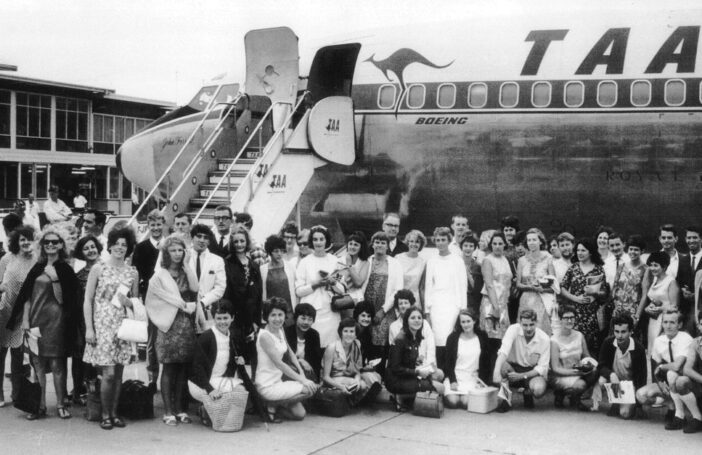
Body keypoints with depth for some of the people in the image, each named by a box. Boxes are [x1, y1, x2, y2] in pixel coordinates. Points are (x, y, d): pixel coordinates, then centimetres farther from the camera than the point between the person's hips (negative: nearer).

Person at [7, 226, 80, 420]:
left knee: (56, 364, -2)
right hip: (36, 319, 4)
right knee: (37, 364, 5)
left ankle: (60, 405, 9)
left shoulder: (65, 270, -1)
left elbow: (62, 299, -6)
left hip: (56, 321, -4)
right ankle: (40, 406, 12)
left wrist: (55, 280, -17)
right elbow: (27, 295, 9)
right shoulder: (37, 268, 10)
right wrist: (25, 320, 1)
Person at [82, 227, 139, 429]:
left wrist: (129, 302, -7)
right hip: (102, 324, -3)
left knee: (118, 373, 5)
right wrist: (89, 328, -8)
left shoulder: (132, 272, 8)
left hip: (123, 326, 3)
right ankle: (105, 415, 7)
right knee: (109, 373, -8)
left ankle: (114, 413, 16)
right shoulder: (98, 269, -1)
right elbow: (87, 300, -1)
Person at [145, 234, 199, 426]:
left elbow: (194, 288, -6)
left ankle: (179, 408, 11)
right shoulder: (160, 275, 1)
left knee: (182, 368, 5)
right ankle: (168, 411, 1)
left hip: (187, 324, 4)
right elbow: (169, 298, -5)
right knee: (169, 368, -2)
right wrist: (185, 305, -6)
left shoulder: (186, 272, 12)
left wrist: (187, 266, -5)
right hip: (170, 325, -4)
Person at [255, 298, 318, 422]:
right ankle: (273, 405, -4)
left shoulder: (280, 330, 6)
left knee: (300, 414, 4)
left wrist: (301, 373, 4)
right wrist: (302, 380, -21)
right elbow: (279, 363, -22)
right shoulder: (265, 335, -19)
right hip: (267, 386, -8)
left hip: (277, 381, 8)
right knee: (311, 389, -17)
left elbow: (289, 352, 17)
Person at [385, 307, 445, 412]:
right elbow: (395, 368, -16)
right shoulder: (400, 340, -15)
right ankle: (402, 398, -9)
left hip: (409, 376, 9)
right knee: (439, 387, -22)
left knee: (439, 374, -11)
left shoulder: (419, 339, 10)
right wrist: (417, 372, -19)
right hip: (395, 381, -9)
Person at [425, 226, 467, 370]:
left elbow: (463, 285, 5)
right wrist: (427, 309, 8)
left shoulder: (457, 260, 5)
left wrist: (463, 308, -2)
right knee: (438, 338, -6)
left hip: (452, 303, -2)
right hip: (436, 303, 2)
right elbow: (428, 285, 13)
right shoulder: (431, 261, 12)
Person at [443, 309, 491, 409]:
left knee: (466, 402, -25)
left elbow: (486, 363, 8)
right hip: (455, 376, 0)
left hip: (473, 378, 0)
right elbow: (448, 362, 2)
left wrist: (482, 381, -4)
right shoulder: (452, 338, 2)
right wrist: (452, 381, -11)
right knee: (452, 402, -23)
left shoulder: (482, 337, 5)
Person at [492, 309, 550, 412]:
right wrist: (496, 372, -46)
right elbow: (503, 351, -30)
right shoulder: (513, 329, -17)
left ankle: (527, 394, 8)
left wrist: (521, 376, -26)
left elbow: (542, 367, -13)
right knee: (502, 365, -34)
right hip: (514, 367, 0)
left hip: (532, 372, 0)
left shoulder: (544, 339, -15)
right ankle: (505, 400, -14)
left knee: (539, 389, -32)